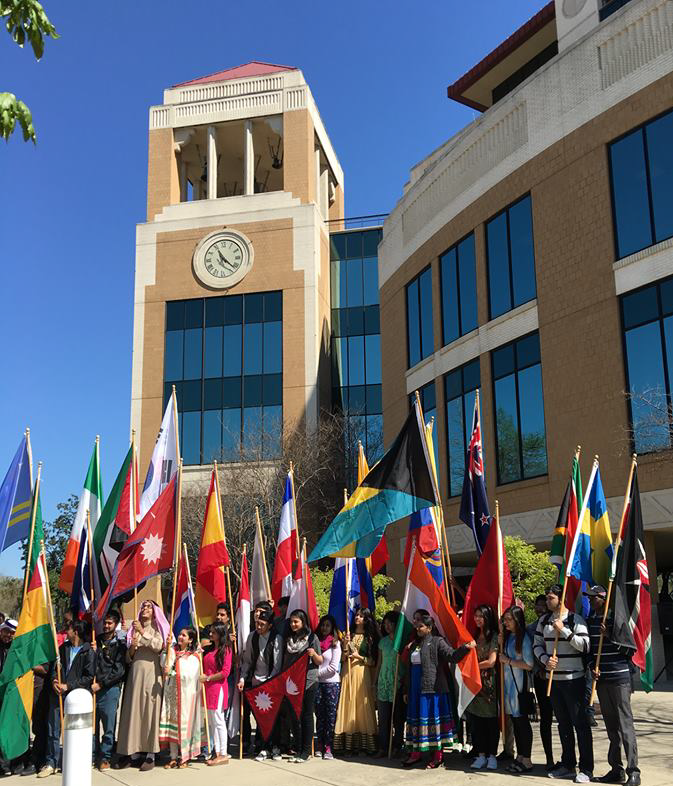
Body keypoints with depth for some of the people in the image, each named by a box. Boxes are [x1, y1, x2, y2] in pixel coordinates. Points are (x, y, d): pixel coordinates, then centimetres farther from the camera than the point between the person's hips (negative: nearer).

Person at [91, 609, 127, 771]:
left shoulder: (120, 645, 4)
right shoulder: (96, 641, 17)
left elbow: (119, 670, -4)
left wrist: (101, 684, -9)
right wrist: (92, 652, -1)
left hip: (110, 688, -3)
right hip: (93, 687, 3)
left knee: (109, 725, -2)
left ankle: (105, 757, 6)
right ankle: (92, 755, 12)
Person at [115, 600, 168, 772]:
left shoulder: (157, 629, 8)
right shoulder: (134, 629, 17)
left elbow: (158, 646, -12)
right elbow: (128, 658, 16)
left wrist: (143, 632, -13)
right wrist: (132, 647, -4)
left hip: (151, 674, -3)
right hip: (135, 674, 4)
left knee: (150, 712, -6)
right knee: (133, 711, -2)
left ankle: (149, 755, -4)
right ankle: (132, 752, 3)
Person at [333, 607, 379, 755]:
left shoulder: (370, 637, 4)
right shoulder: (349, 635, 13)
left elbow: (373, 662, 2)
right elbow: (343, 659, 8)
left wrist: (359, 657, -10)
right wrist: (345, 644, -5)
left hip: (362, 673, -3)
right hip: (347, 673, 3)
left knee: (362, 707, -4)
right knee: (348, 706, -1)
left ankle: (363, 744, 0)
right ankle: (348, 744, 0)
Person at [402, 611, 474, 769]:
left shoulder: (437, 642, -4)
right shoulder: (415, 645, 18)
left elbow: (452, 655, -17)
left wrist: (466, 648, -36)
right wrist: (407, 690, 21)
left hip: (433, 688, -7)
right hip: (415, 689, 7)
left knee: (433, 718, -4)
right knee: (415, 718, 10)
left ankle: (437, 755, 4)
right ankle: (416, 753, 21)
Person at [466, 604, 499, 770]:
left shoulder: (494, 636, -5)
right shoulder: (475, 636, 13)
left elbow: (491, 662, -10)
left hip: (489, 683, -5)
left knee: (491, 721, 2)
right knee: (476, 720, 5)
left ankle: (491, 755, 10)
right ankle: (481, 755, 12)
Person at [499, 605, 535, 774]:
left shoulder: (524, 638, -13)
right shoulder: (508, 636, 10)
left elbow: (529, 665, -17)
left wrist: (508, 661, -12)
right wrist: (501, 645, 1)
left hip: (519, 683, -7)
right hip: (508, 681, 8)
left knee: (522, 720, -2)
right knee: (515, 720, 12)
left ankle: (526, 761, 5)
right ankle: (520, 756, 20)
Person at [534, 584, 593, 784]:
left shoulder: (575, 620, -9)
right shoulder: (544, 621, 8)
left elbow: (585, 646, -17)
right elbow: (537, 645, 11)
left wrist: (563, 630, -20)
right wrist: (546, 660, -8)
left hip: (573, 679, -6)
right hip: (553, 679, 6)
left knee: (580, 723, -3)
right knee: (563, 723, 15)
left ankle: (586, 769, 4)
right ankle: (567, 764, 25)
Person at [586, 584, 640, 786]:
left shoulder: (616, 618, -9)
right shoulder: (591, 620, 10)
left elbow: (628, 649, -10)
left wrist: (610, 636, -20)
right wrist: (592, 666, 2)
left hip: (619, 678, -6)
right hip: (602, 679, 6)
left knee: (625, 725, -6)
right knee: (611, 727, 11)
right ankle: (616, 769, 18)